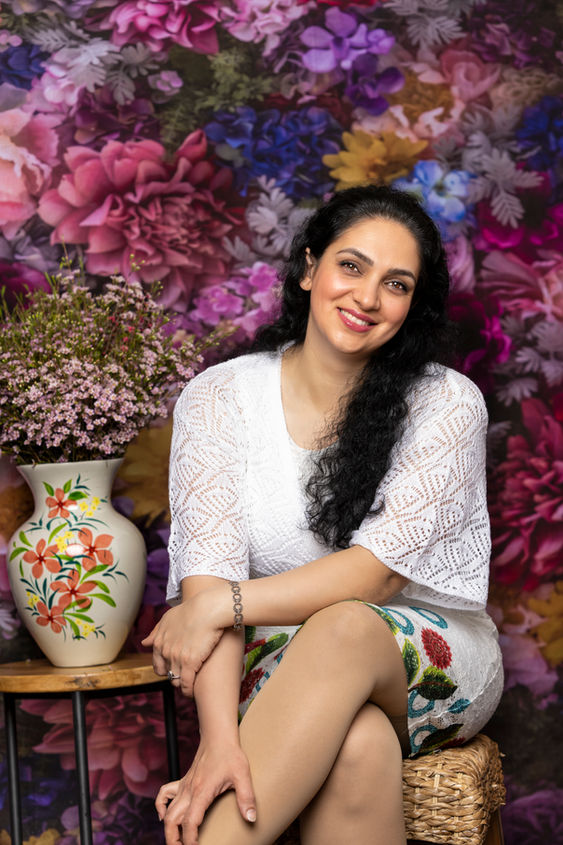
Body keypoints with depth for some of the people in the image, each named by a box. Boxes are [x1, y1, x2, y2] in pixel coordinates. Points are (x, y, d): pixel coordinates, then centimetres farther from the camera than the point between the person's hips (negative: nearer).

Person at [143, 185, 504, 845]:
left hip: (432, 665, 0)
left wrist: (223, 604, -22)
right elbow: (209, 567, -15)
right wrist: (220, 739, -29)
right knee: (359, 744, -35)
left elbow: (379, 569, -14)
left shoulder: (446, 403, -6)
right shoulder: (219, 399, -3)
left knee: (346, 629, -36)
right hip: (279, 664, 0)